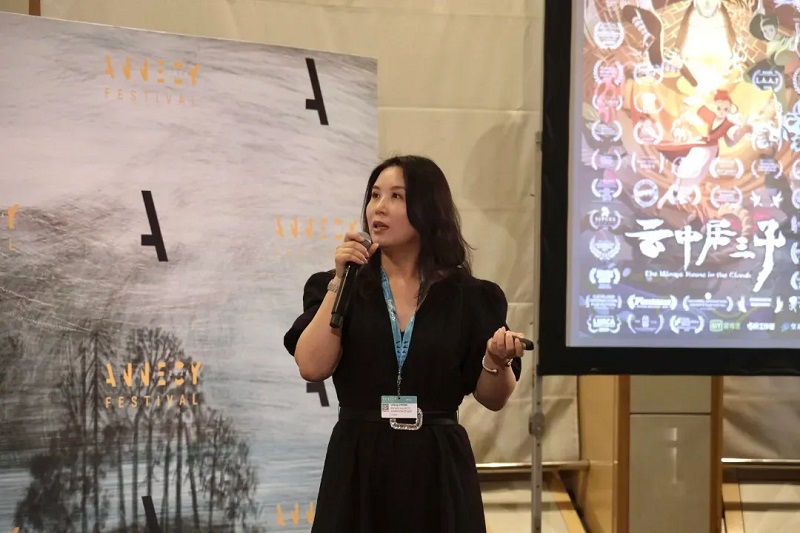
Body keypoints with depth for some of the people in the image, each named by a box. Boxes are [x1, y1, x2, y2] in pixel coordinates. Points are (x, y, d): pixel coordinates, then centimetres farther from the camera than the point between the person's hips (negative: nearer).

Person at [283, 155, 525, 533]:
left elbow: (492, 398, 4)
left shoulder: (469, 297, 2)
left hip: (438, 469, 0)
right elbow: (312, 368, -10)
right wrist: (339, 282, -10)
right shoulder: (339, 286, 4)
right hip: (358, 466, 0)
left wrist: (497, 360, -16)